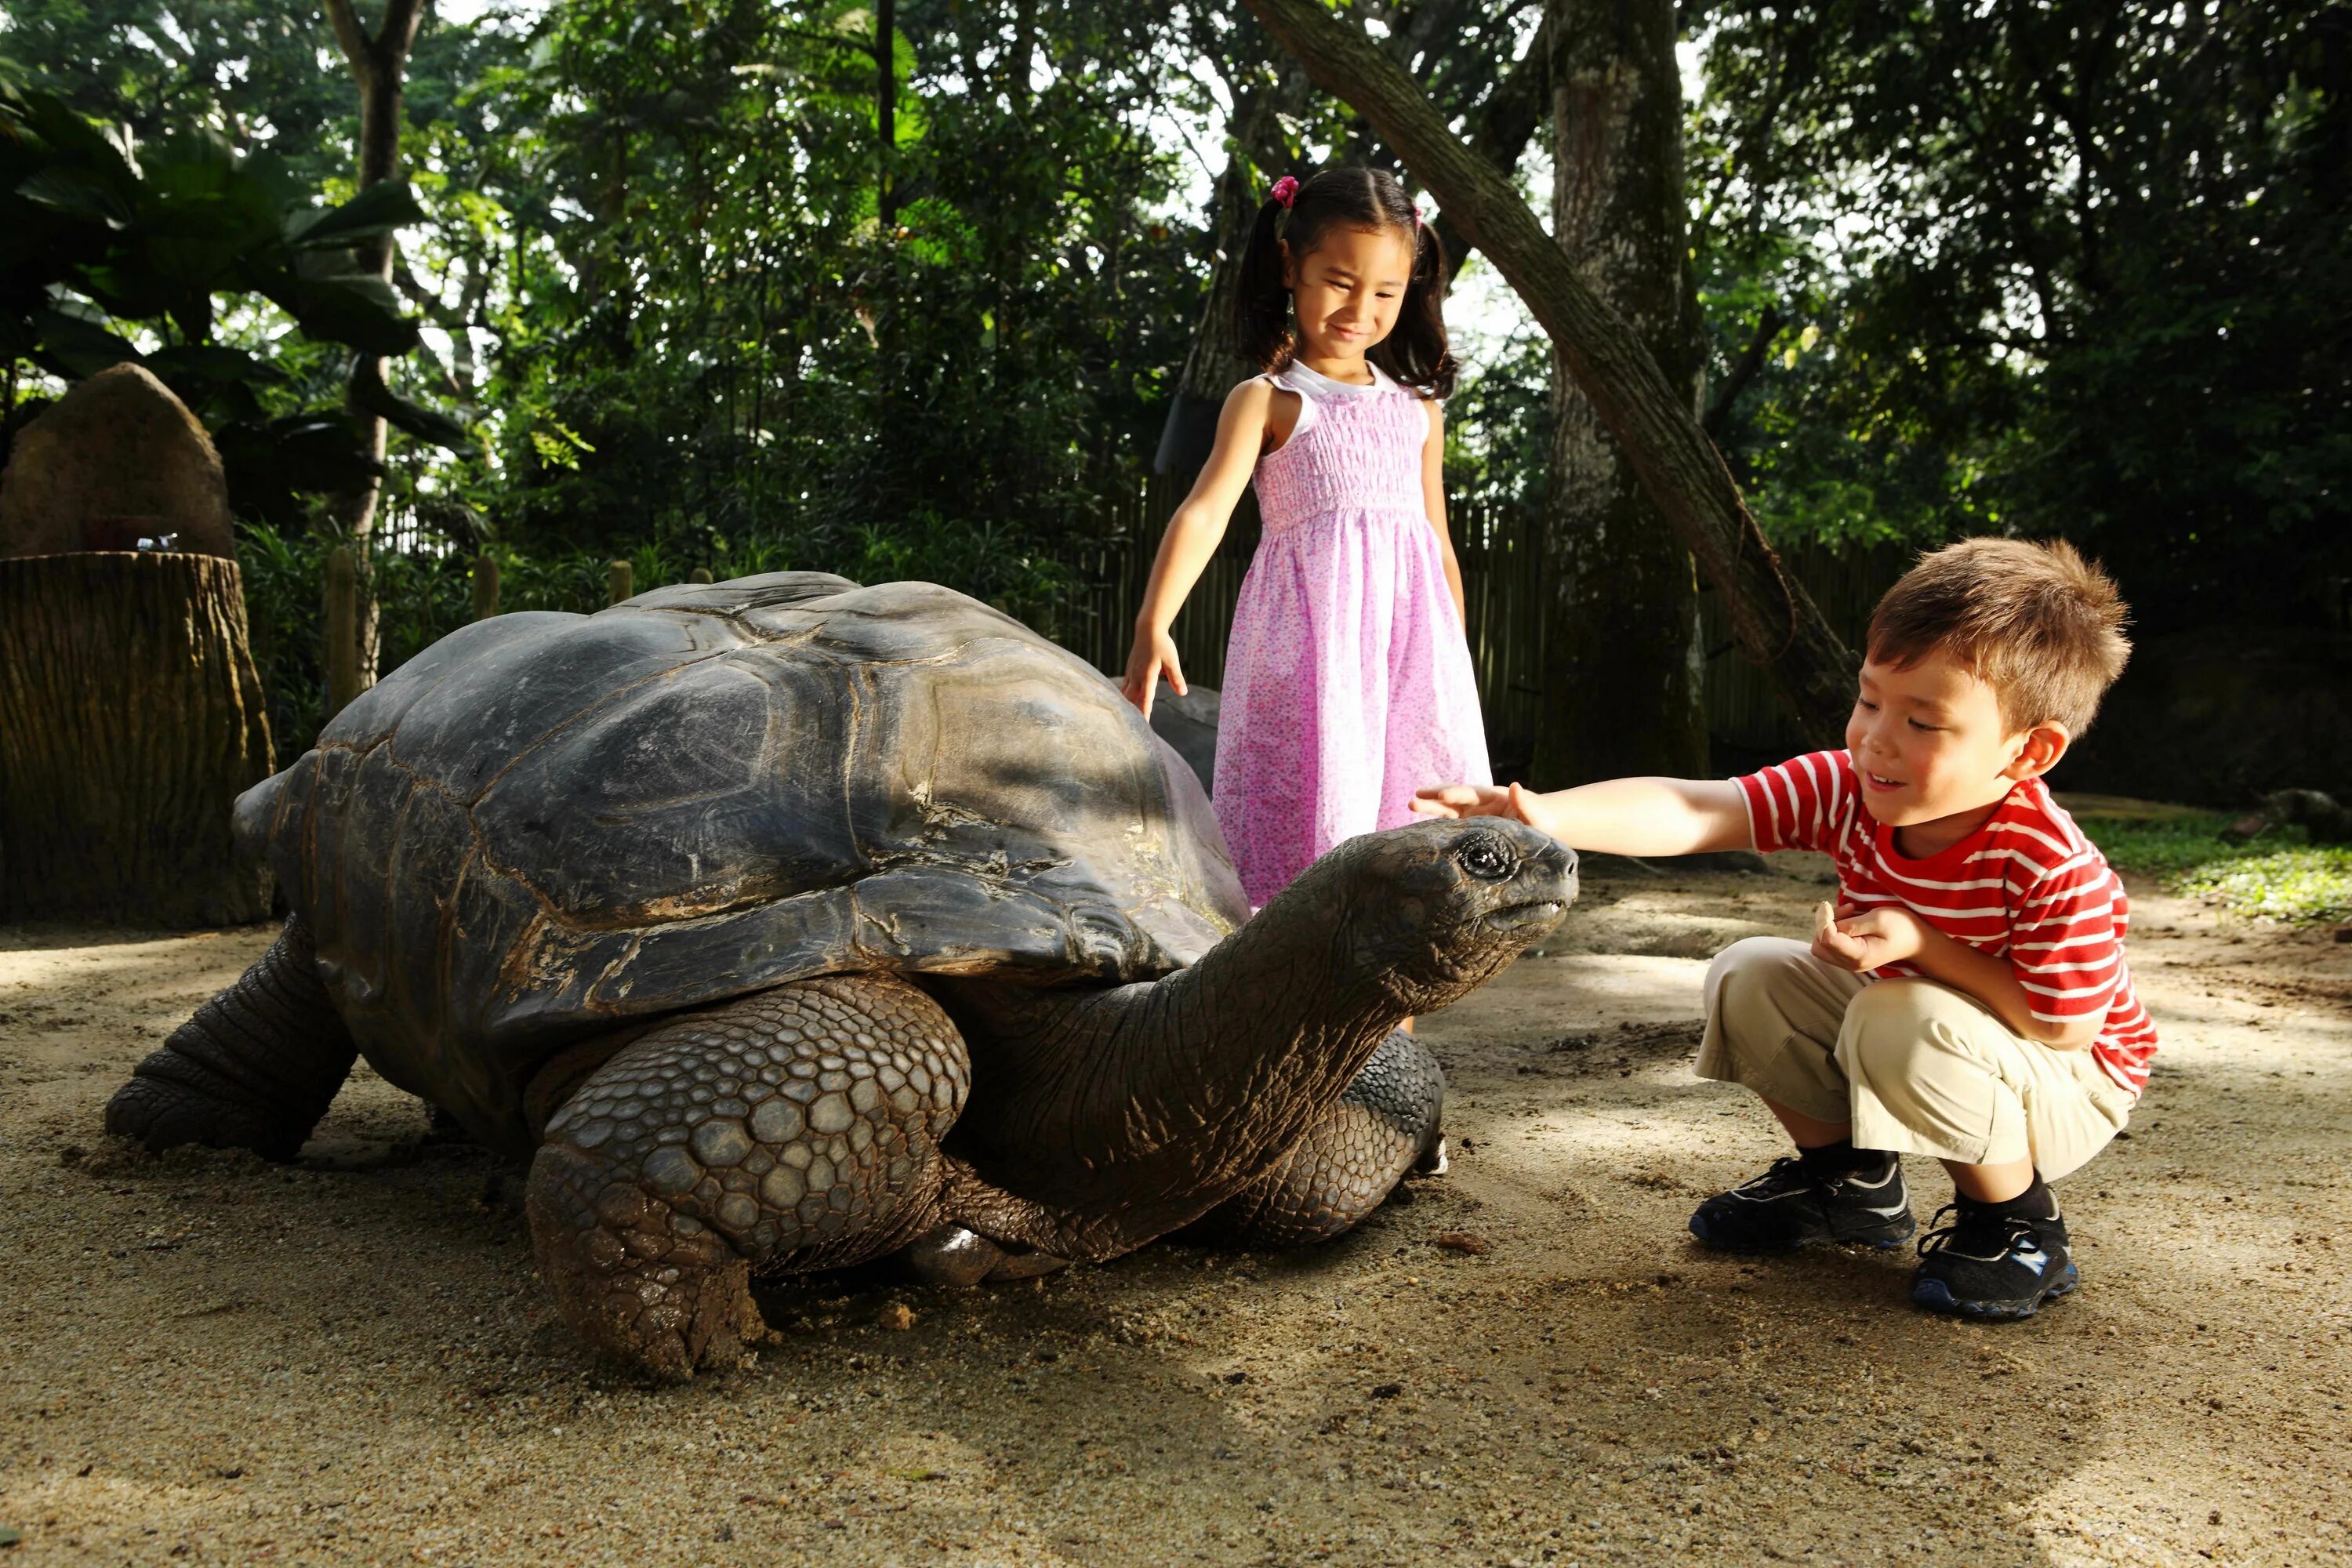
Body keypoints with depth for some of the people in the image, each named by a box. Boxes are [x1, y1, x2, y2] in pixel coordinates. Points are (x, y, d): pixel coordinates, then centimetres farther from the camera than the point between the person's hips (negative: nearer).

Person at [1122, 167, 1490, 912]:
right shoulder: (1268, 401, 4)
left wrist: (1456, 665, 22)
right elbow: (1205, 510, -11)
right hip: (1307, 634, -4)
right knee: (1313, 809, -9)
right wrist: (1154, 623, -25)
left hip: (1413, 630, 5)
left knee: (1424, 812, 0)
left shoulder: (1417, 411, 18)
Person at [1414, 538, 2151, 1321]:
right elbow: (1685, 811, -33)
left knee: (1904, 1027, -35)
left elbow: (2065, 1027, -24)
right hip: (1903, 1031, 6)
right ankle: (1851, 1177, 11)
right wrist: (1544, 816, -49)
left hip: (2065, 1089, -6)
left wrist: (1925, 948, -33)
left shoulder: (2057, 872, -33)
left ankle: (2016, 1224, -7)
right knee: (1749, 976, -10)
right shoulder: (1848, 792, -21)